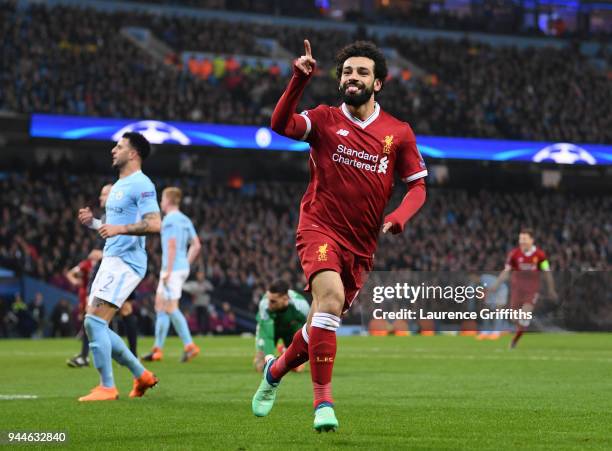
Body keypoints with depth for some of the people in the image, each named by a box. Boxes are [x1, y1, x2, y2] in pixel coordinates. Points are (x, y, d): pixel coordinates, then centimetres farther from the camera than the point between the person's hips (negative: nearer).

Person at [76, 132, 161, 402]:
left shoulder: (141, 185, -11)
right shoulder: (118, 186, 20)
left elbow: (154, 225, -22)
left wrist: (119, 228, -29)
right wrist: (92, 222, 11)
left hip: (126, 262, -10)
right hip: (111, 259, 10)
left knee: (94, 321, -17)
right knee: (95, 325, 9)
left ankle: (107, 387, -11)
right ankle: (141, 375, 18)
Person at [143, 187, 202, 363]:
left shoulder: (170, 220, -12)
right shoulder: (185, 220, 15)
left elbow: (172, 245, -19)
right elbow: (196, 245, 16)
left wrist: (168, 270, -20)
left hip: (173, 269, -10)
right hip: (183, 267, 10)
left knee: (171, 308, -11)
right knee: (160, 306, 13)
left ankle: (189, 345, -15)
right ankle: (158, 348, 15)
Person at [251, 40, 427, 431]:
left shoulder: (399, 133, 4)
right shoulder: (325, 119, 0)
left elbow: (417, 186, 6)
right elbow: (281, 124, -17)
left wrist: (397, 218, -13)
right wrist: (300, 80, -29)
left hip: (361, 245, 3)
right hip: (321, 228, -3)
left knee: (322, 325, 10)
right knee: (331, 297, -30)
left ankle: (276, 370, 42)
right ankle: (323, 401, -26)